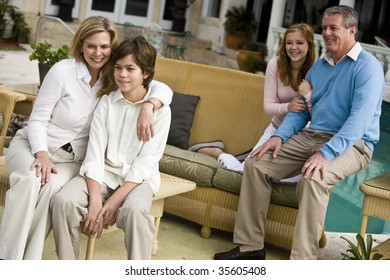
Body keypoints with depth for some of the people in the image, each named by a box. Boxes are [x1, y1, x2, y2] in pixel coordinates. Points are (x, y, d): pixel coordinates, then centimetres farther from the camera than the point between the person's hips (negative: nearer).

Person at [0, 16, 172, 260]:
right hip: (33, 145, -2)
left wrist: (148, 105, -28)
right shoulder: (62, 71, -12)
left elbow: (164, 89, -6)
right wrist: (42, 155, -23)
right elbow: (37, 120, -7)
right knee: (30, 180, -36)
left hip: (72, 158, 2)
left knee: (51, 186, -33)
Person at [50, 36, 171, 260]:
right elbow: (95, 153, -5)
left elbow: (146, 162, -10)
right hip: (103, 172, 3)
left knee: (135, 210, -36)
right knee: (63, 201, -25)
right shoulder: (107, 102, 2)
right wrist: (95, 200, -19)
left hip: (139, 177, -2)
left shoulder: (160, 109, -5)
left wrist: (113, 201, -19)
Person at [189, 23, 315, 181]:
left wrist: (308, 95, -36)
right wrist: (288, 107, -32)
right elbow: (268, 106, -10)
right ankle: (216, 151, 23)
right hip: (276, 129, 0)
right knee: (245, 170, -12)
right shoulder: (276, 64, -10)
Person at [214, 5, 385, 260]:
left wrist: (326, 153, -32)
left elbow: (360, 118, -21)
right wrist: (280, 136, -4)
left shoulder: (368, 66, -9)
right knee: (256, 164, -9)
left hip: (351, 144, -7)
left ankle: (302, 262, -31)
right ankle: (250, 245, -4)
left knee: (313, 178, -37)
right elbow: (300, 110, 17)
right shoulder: (318, 67, 15)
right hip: (309, 136, 7)